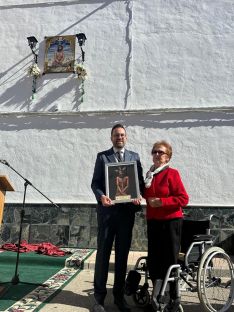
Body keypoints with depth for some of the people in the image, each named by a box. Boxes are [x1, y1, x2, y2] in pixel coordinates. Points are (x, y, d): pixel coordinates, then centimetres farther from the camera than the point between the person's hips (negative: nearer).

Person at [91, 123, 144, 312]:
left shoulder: (134, 157, 11)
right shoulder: (102, 156, 5)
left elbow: (140, 181, 9)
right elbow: (95, 182, 0)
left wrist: (138, 195, -12)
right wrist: (101, 196, -20)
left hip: (127, 211, 2)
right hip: (107, 210, -2)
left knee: (122, 254, 10)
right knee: (103, 253, 4)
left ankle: (119, 296, 25)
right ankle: (99, 297, 17)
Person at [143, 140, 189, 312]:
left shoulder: (172, 173, -9)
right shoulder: (149, 175, 10)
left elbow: (184, 199, -13)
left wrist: (162, 202, -19)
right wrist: (148, 200, 4)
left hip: (171, 222, -6)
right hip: (153, 222, 6)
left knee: (170, 260, 5)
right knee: (154, 261, 9)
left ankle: (174, 298, 25)